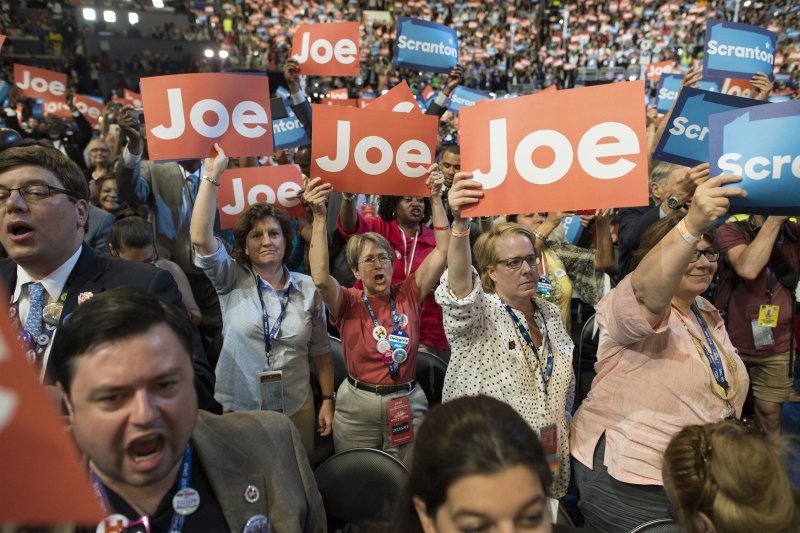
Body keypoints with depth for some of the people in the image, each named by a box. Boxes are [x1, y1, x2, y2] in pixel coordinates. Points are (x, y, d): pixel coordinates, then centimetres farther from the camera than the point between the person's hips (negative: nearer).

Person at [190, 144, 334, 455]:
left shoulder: (308, 289, -1)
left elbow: (320, 350, 4)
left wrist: (328, 400, 2)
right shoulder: (232, 281, -4)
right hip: (240, 407, -1)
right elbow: (200, 238, -21)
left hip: (297, 407, 1)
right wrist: (212, 175, -22)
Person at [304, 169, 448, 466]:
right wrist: (319, 217, -29)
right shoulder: (349, 303, -5)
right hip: (357, 407, -1)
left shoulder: (409, 294, -1)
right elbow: (320, 279, -26)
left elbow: (442, 250, -7)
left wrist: (435, 198, -12)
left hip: (408, 404, 1)